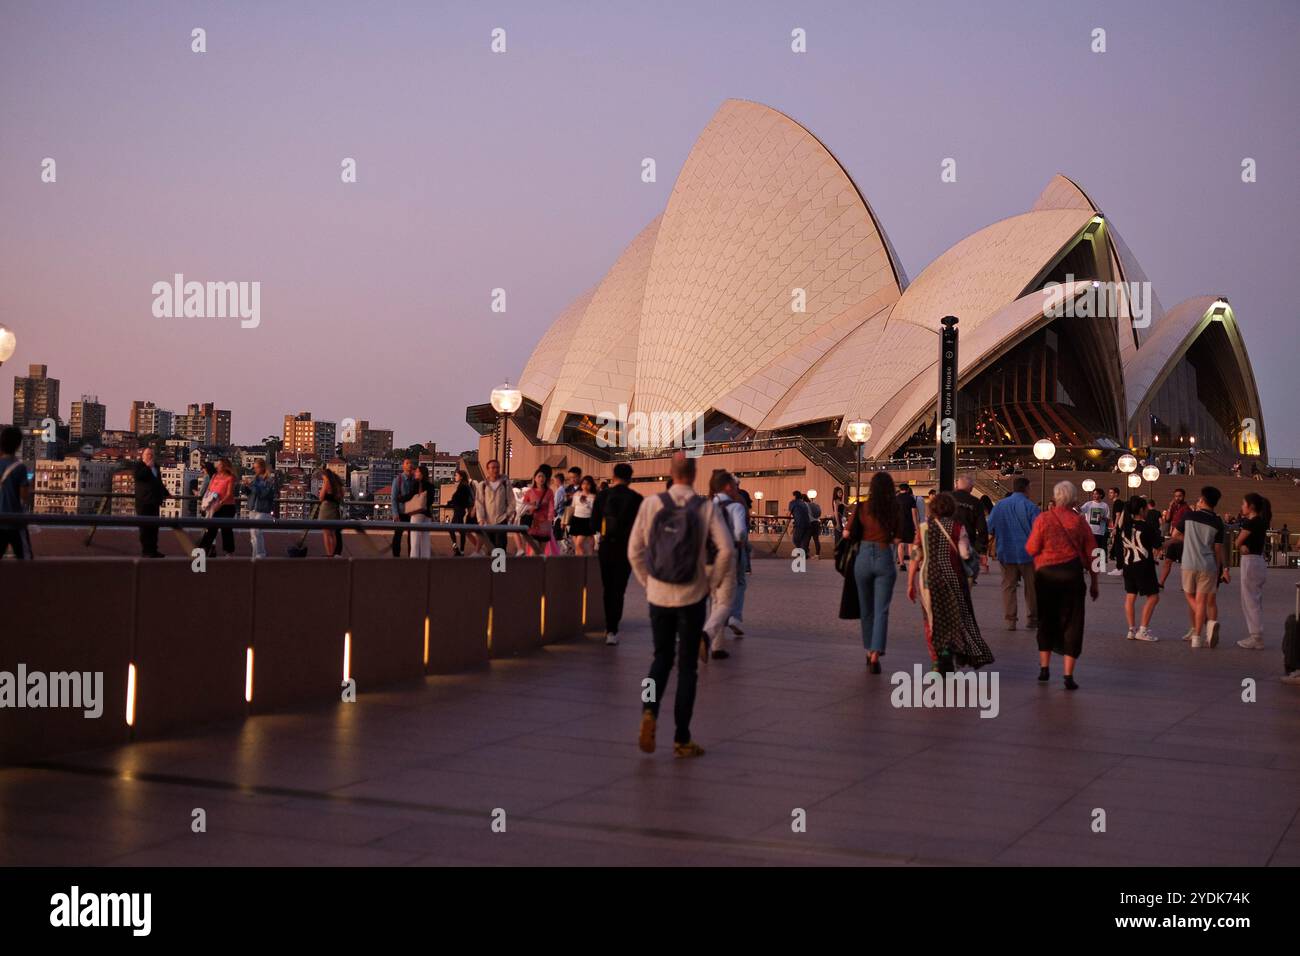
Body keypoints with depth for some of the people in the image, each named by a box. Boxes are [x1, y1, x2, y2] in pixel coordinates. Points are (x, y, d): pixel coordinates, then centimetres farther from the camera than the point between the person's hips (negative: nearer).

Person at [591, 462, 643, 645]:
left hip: (606, 547, 2)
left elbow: (594, 524, 2)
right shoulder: (636, 498, -6)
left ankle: (609, 628, 23)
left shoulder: (602, 496, -2)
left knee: (608, 588, 16)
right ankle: (612, 630, -8)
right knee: (618, 590, 2)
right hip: (625, 548, -2)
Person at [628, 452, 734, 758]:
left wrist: (647, 581, 11)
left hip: (658, 595, 1)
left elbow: (634, 551, -3)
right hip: (692, 597, -1)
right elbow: (726, 549, -13)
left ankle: (649, 710, -8)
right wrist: (711, 582, 1)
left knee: (662, 658, 18)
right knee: (687, 665, 8)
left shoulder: (651, 504, -4)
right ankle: (681, 739, 11)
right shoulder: (707, 508, -7)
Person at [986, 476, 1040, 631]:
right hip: (1027, 553, -3)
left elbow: (989, 529, 5)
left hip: (1006, 553, 3)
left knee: (1008, 586, 8)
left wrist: (994, 546, 19)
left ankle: (1010, 620, 5)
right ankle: (1032, 619, 14)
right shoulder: (1030, 507, -10)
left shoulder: (1000, 505, 1)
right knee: (1031, 587, 9)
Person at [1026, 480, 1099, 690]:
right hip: (1072, 574, 0)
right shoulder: (1080, 521, -2)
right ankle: (1068, 675, -1)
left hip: (1046, 574, 0)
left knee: (1046, 620, 16)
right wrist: (1094, 581, 10)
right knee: (1071, 623, 4)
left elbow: (1031, 549, -7)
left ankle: (1044, 668, 22)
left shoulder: (1043, 519, -6)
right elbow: (1090, 554, 1)